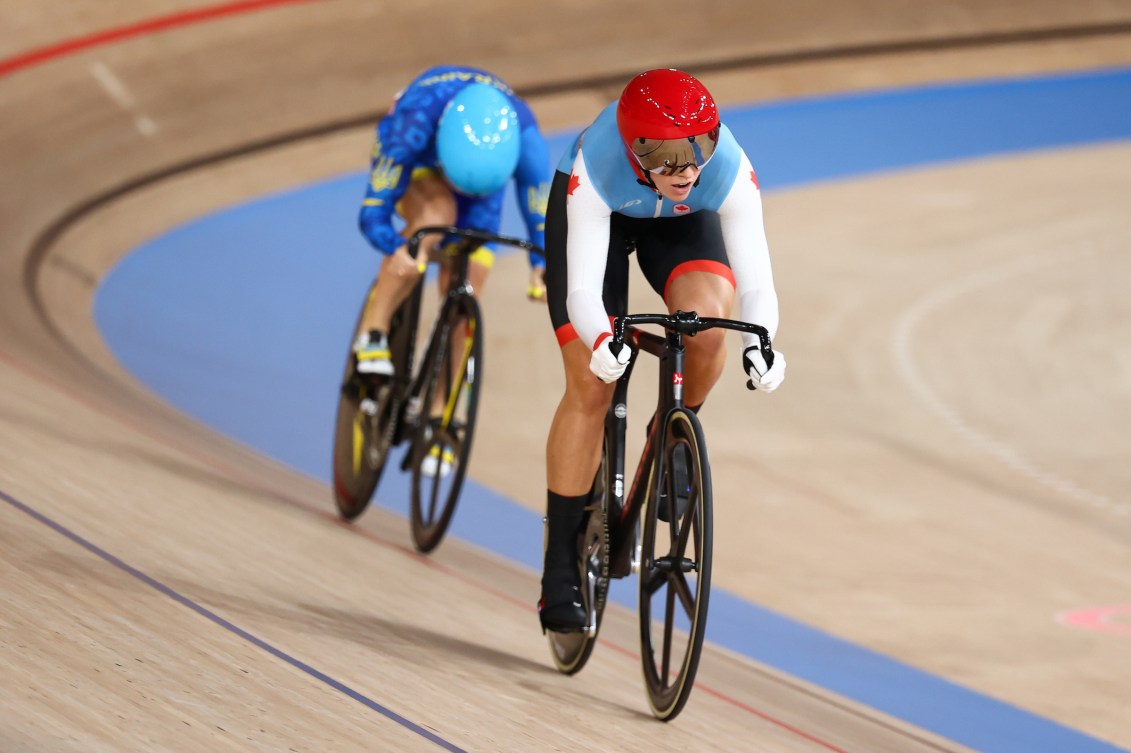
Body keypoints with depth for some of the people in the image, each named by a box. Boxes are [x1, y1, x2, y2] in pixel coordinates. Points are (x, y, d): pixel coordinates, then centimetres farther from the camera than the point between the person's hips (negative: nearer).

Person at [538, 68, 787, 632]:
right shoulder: (596, 168, -41)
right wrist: (601, 341, -64)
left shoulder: (729, 172, -37)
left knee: (708, 317, -31)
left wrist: (758, 344, -57)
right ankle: (560, 572, -2)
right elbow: (583, 288, -42)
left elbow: (755, 283, -37)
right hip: (601, 215, -1)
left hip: (682, 223, 1)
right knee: (590, 385, -11)